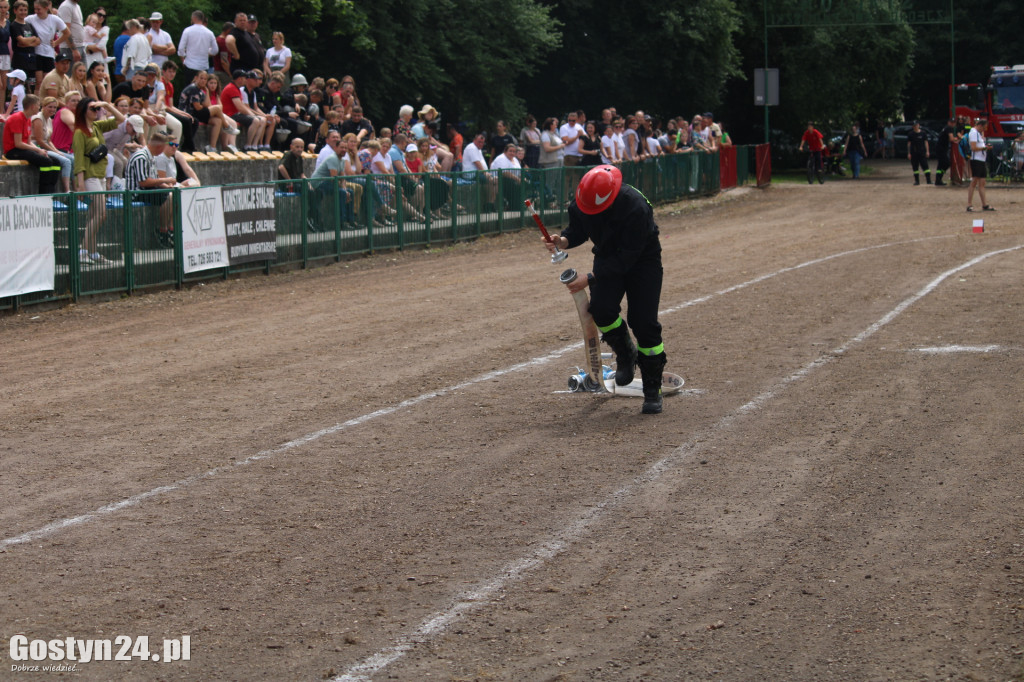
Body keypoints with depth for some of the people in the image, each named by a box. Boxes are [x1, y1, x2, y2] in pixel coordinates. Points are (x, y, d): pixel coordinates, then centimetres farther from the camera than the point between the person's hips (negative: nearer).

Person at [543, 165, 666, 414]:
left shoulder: (636, 207, -35)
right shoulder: (581, 202, -19)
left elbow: (627, 258, -30)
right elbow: (577, 230, 1)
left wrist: (590, 279, -32)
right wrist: (563, 241, -23)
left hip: (642, 260, -4)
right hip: (607, 257, 4)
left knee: (644, 322, -11)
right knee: (601, 309, -20)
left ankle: (652, 390, 3)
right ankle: (625, 355, 10)